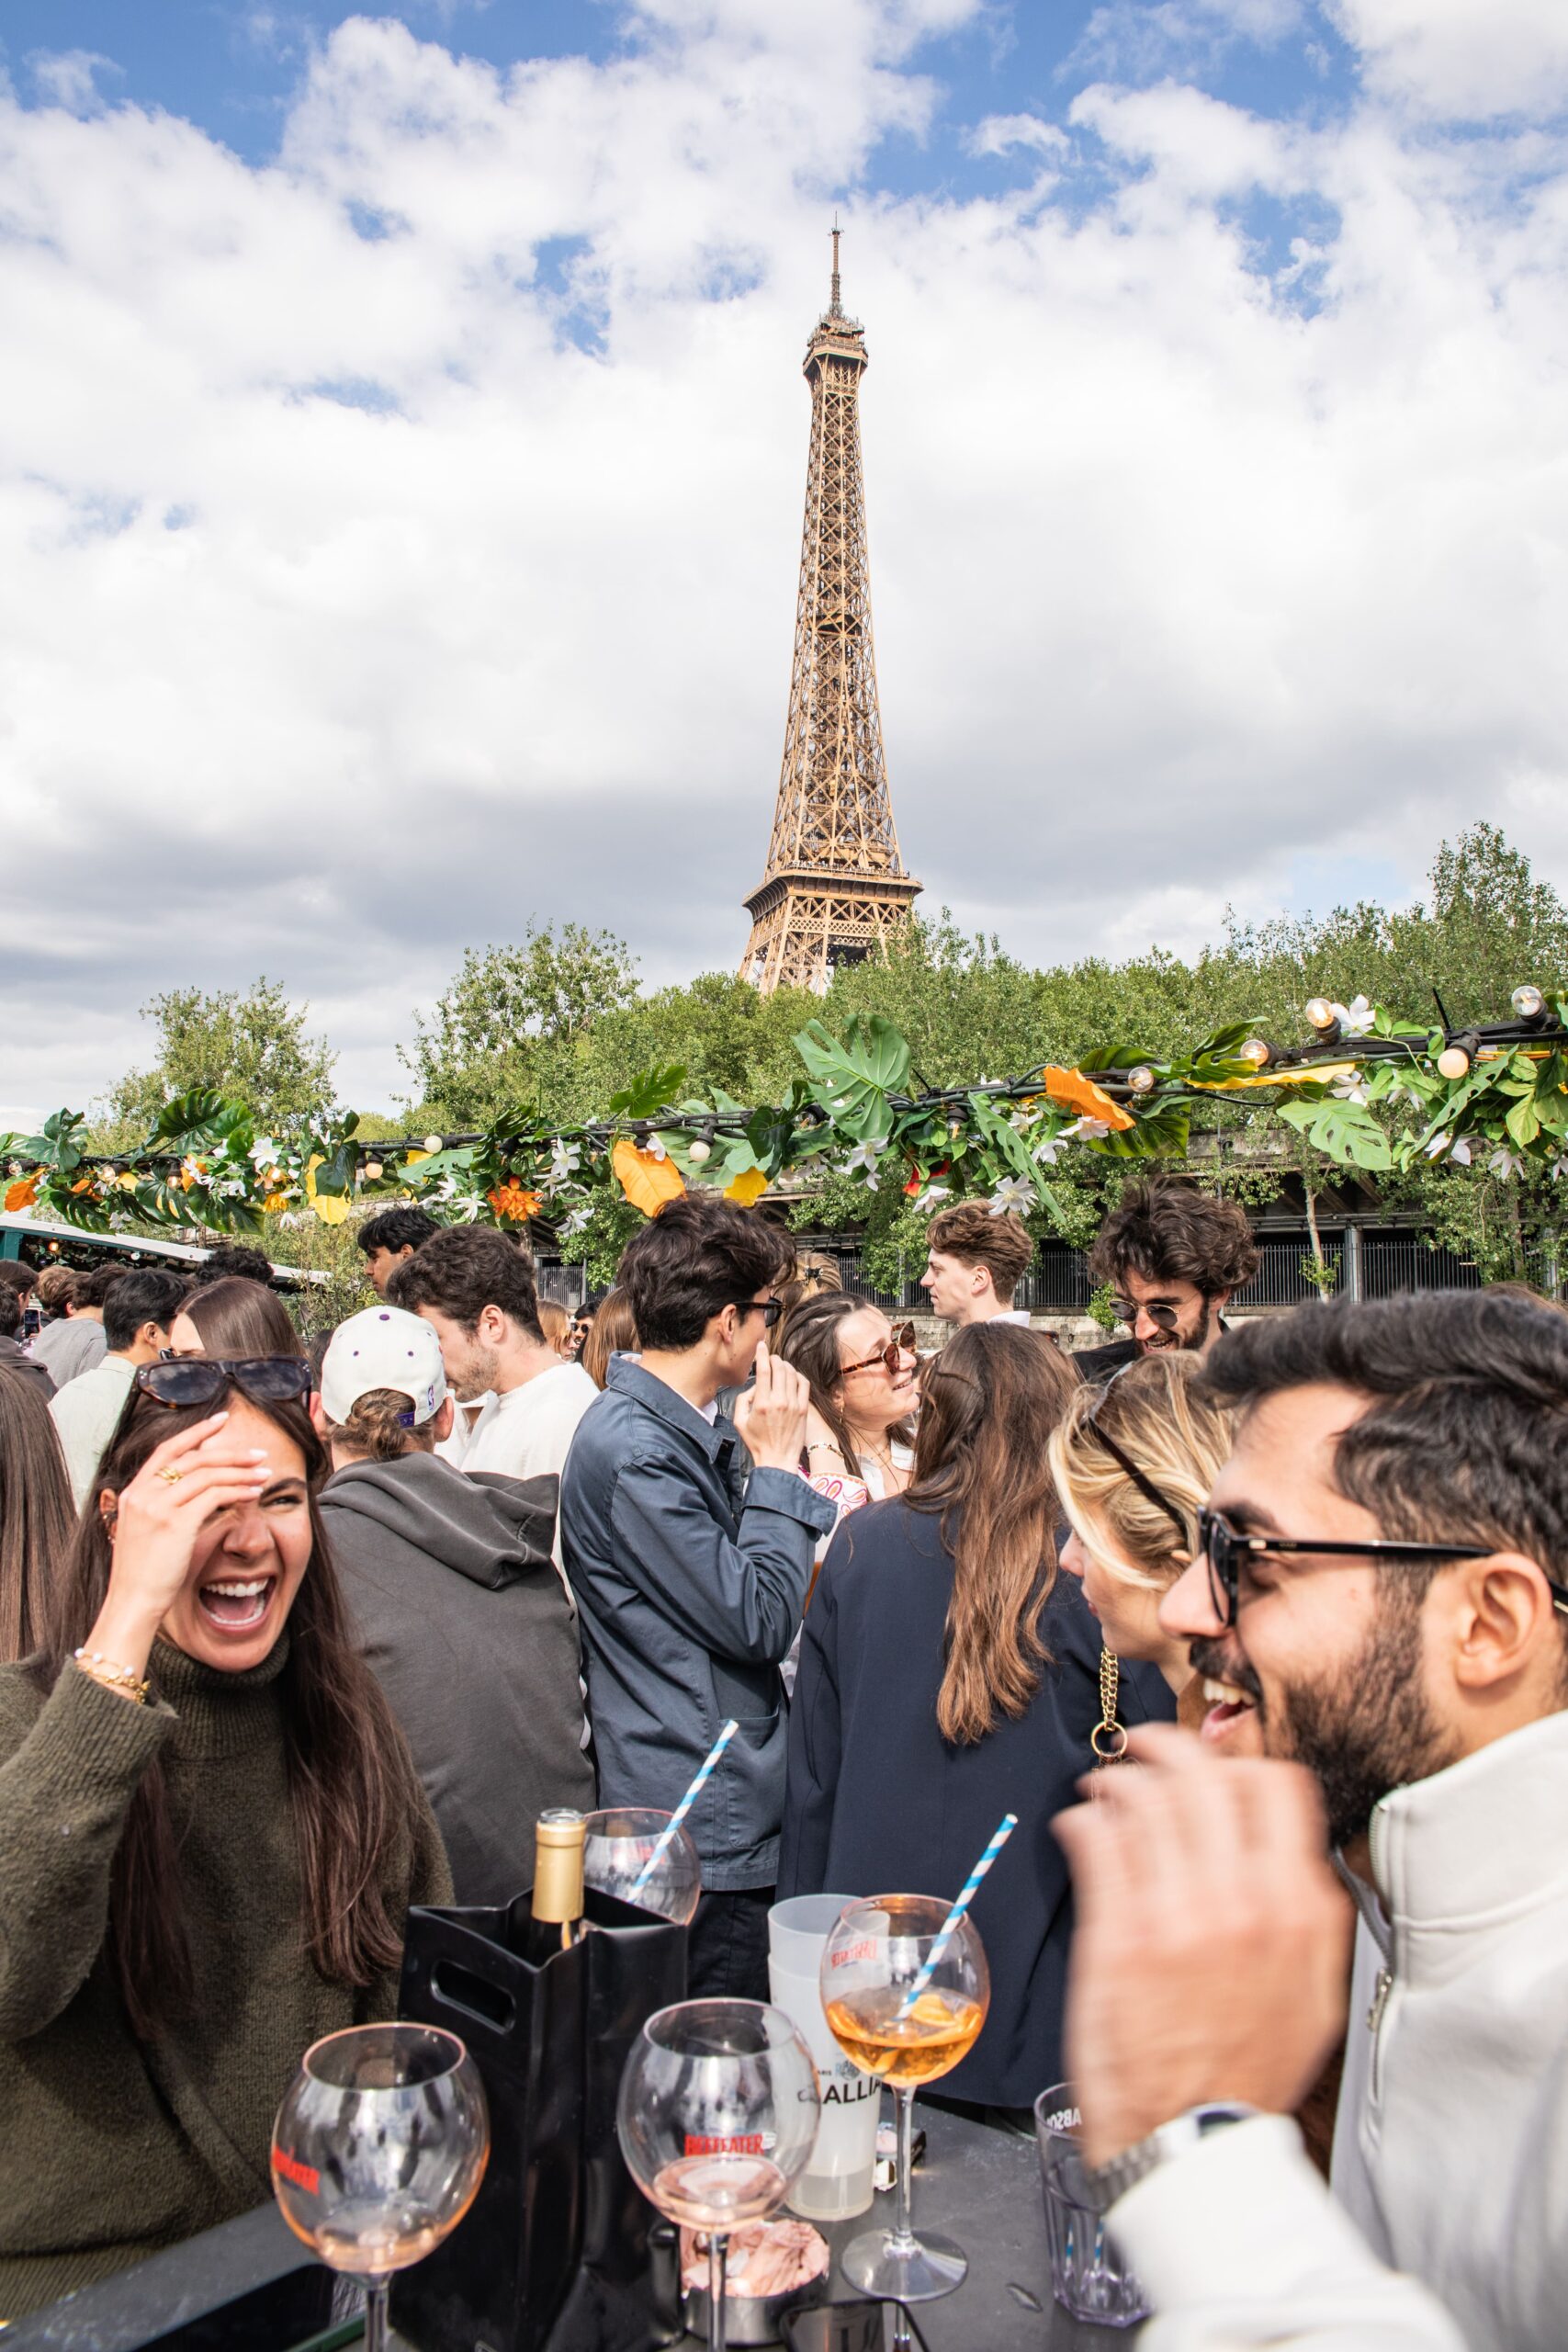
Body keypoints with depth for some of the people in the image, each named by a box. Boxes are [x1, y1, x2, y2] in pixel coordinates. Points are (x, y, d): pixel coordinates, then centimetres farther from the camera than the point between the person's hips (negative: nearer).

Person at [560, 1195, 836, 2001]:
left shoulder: (684, 1431, 9)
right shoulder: (633, 1449, -22)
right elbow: (758, 1622, -21)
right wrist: (777, 1462, -14)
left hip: (737, 1809, 9)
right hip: (707, 1836, -9)